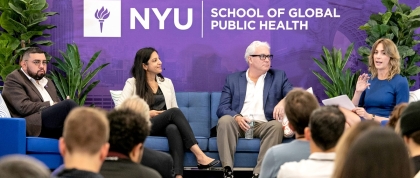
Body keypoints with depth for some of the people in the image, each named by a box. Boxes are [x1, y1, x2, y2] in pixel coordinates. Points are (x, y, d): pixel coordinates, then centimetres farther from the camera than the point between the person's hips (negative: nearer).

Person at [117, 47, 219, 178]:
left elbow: (174, 107, 17)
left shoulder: (167, 82, 20)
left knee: (174, 128, -37)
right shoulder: (132, 83, 7)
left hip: (165, 126, 3)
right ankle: (200, 156, -40)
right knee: (174, 112, -31)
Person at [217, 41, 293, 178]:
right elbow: (222, 108, 4)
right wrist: (237, 117, -18)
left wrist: (283, 102, -21)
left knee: (277, 125, -32)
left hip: (264, 125, 0)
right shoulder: (233, 79, 13)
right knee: (225, 120, -31)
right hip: (238, 124, 0)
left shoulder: (279, 76, 14)